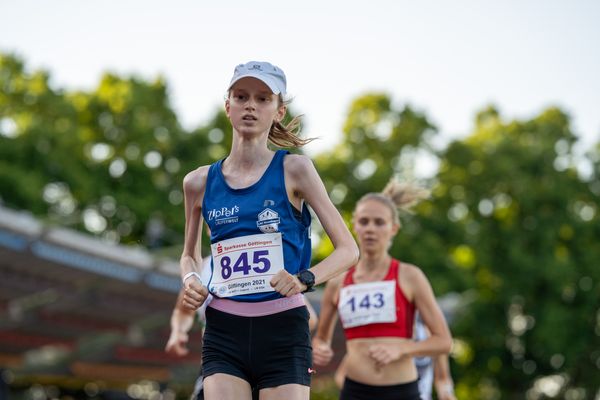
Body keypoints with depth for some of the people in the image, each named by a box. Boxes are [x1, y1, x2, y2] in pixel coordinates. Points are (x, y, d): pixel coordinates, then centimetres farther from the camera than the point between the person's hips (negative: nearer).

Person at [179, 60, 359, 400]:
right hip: (224, 332, 2)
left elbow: (349, 250, -1)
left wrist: (305, 279, -18)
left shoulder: (294, 169, -1)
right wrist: (191, 280, 3)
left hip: (284, 330, -2)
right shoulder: (200, 182, 8)